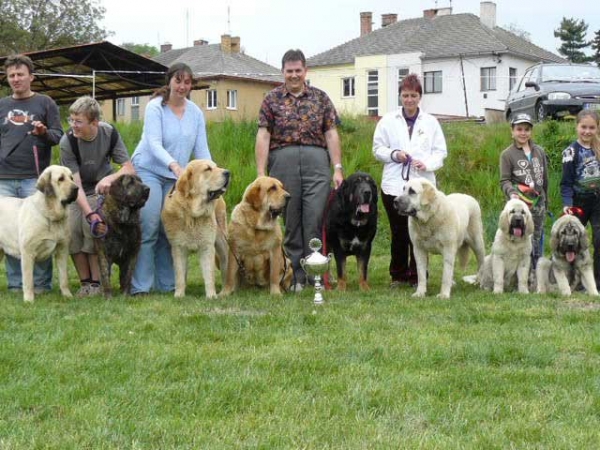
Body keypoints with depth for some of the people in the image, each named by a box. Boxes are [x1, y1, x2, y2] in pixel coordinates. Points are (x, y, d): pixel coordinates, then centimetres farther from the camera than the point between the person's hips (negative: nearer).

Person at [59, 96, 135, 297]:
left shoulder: (109, 133, -19)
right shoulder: (67, 142, -24)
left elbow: (129, 169, -18)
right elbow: (75, 184, -27)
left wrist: (110, 178, -39)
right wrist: (90, 214, -40)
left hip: (101, 189, -1)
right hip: (75, 192, 1)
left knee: (93, 232, -21)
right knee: (72, 231, -16)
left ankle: (96, 283, -11)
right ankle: (85, 282, 0)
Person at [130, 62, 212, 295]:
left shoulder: (195, 112, 6)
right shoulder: (155, 107, -9)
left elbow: (201, 149, 4)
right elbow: (154, 144, -20)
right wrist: (174, 165, -35)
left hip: (176, 178, 5)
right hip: (148, 170, -4)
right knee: (148, 229, -11)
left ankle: (167, 284, 9)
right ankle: (140, 286, -8)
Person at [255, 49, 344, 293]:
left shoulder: (320, 98, 11)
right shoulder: (271, 99, 8)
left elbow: (331, 134, 9)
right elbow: (263, 136, 3)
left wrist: (338, 168, 0)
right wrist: (260, 174, -5)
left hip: (316, 160, 0)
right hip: (283, 160, 0)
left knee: (315, 219, -6)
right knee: (290, 222, 4)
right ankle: (296, 276, 11)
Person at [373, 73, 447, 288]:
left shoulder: (431, 122, 9)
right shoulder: (388, 121, 8)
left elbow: (440, 151, 6)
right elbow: (377, 148, 8)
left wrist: (427, 164, -13)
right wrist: (394, 154, -10)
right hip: (394, 185, 0)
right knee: (398, 232, 5)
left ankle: (417, 276, 8)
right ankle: (398, 275, 15)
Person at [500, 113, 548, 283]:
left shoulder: (539, 151, 10)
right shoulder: (507, 154, -2)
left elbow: (545, 178, 16)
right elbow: (504, 180, -5)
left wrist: (545, 201, 18)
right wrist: (511, 192, -24)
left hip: (538, 202, 4)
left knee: (537, 239, 9)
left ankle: (536, 273, 18)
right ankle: (528, 277, -4)